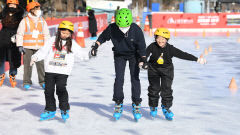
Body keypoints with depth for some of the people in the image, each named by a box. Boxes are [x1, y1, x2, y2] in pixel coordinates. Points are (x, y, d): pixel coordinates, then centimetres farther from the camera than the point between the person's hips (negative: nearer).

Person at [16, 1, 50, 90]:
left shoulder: (42, 21, 9)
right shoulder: (25, 21, -2)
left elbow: (46, 34, 16)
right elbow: (19, 34, 0)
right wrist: (20, 46, -6)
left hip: (39, 47, 3)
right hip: (27, 47, -2)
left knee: (41, 64, -2)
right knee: (28, 65, 0)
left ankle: (43, 81, 8)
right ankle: (27, 82, 9)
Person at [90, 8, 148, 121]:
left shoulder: (136, 30, -28)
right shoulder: (112, 28, -24)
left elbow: (142, 46, -15)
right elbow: (103, 37, -2)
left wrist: (143, 59, -20)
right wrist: (95, 46, -7)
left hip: (134, 55, -1)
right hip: (119, 54, 1)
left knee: (135, 79, -5)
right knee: (119, 78, -7)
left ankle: (136, 104, 5)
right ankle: (118, 104, 5)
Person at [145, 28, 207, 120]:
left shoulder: (170, 49, -18)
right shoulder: (152, 46, -18)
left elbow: (182, 55, -17)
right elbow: (145, 54, -29)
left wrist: (197, 59, -19)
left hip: (167, 70, 0)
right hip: (154, 69, 0)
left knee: (166, 89, -4)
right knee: (154, 88, 3)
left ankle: (166, 107, 12)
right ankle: (153, 107, 21)